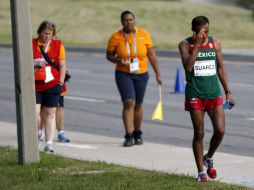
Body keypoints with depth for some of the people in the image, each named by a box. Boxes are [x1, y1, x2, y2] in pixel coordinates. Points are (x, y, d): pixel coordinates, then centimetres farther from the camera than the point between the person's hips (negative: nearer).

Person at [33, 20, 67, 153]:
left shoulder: (58, 45, 4)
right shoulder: (31, 45, 2)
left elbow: (62, 66, 6)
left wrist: (60, 83, -2)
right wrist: (35, 63, -14)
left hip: (52, 86, 0)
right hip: (34, 86, 0)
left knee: (50, 114, 2)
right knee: (35, 113, -8)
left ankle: (49, 143, 4)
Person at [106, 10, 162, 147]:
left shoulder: (144, 35, -5)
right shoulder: (116, 37, -8)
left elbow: (152, 55, 1)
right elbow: (109, 55, 2)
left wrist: (158, 74, 1)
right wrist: (118, 60, -20)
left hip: (141, 74, 2)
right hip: (123, 74, -2)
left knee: (138, 105, 12)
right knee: (128, 102, -17)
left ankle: (137, 134, 32)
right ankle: (128, 136, -16)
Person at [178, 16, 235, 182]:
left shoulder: (215, 43, 5)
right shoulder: (185, 44, -4)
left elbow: (221, 68, 12)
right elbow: (188, 67, -19)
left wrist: (228, 92, 9)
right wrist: (197, 45, -21)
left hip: (214, 94, 3)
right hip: (195, 95, -3)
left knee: (220, 130, -7)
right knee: (199, 134, -1)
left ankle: (209, 158, 21)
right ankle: (201, 171, 10)